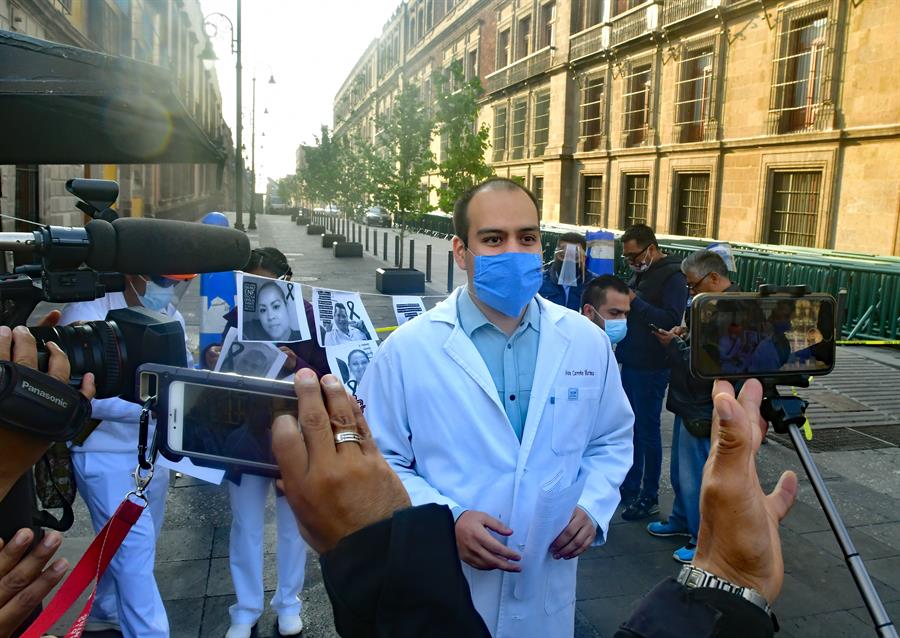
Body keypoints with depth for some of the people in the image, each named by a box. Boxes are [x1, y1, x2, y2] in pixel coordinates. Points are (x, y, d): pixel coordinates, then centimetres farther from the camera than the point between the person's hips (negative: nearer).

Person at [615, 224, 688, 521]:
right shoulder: (640, 274, 12)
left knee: (647, 432, 1)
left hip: (651, 369, -8)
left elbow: (671, 320, -23)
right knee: (630, 429, 15)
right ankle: (629, 487, 28)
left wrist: (635, 302, -25)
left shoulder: (672, 276, -13)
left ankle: (649, 497, 14)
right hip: (630, 363, 8)